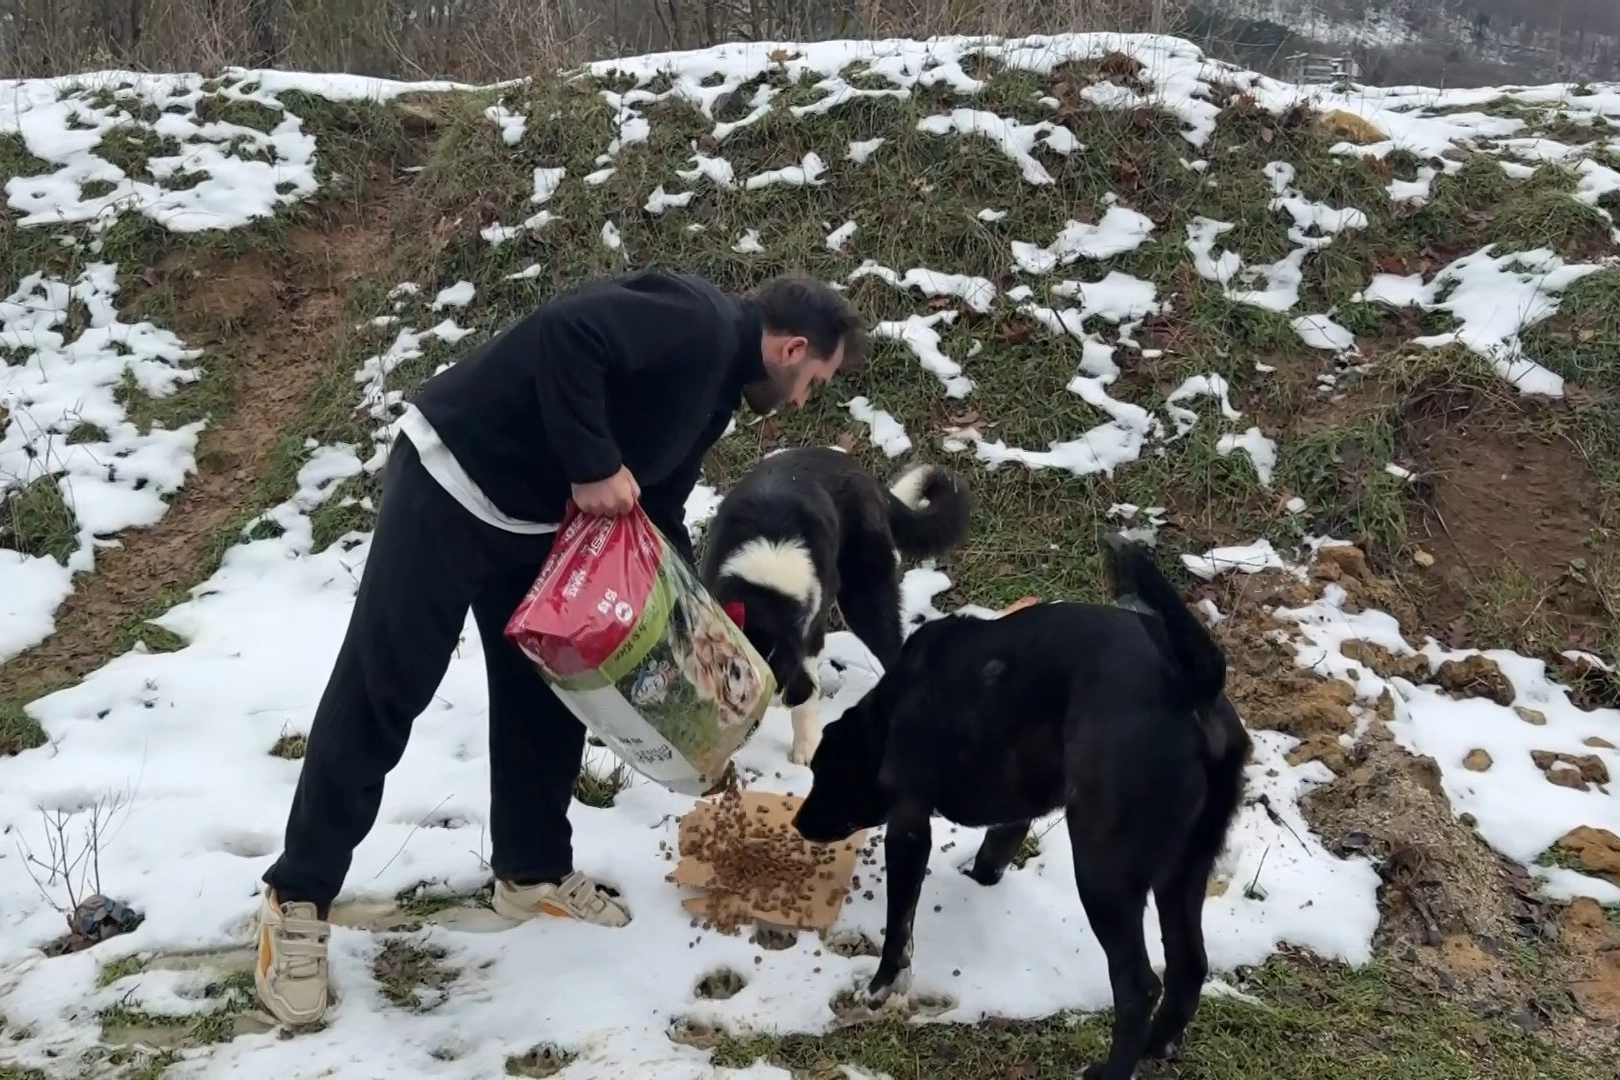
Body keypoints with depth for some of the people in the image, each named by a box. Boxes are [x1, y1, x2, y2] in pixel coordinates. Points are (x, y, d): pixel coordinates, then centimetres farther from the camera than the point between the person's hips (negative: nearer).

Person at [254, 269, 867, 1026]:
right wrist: (593, 466, -27)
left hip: (532, 515, 10)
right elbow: (565, 332, -32)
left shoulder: (714, 391, 13)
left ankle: (533, 874, 30)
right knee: (381, 691, -3)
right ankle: (297, 899, 8)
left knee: (546, 689, 15)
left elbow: (657, 514, 19)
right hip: (452, 482, -10)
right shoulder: (698, 323, -17)